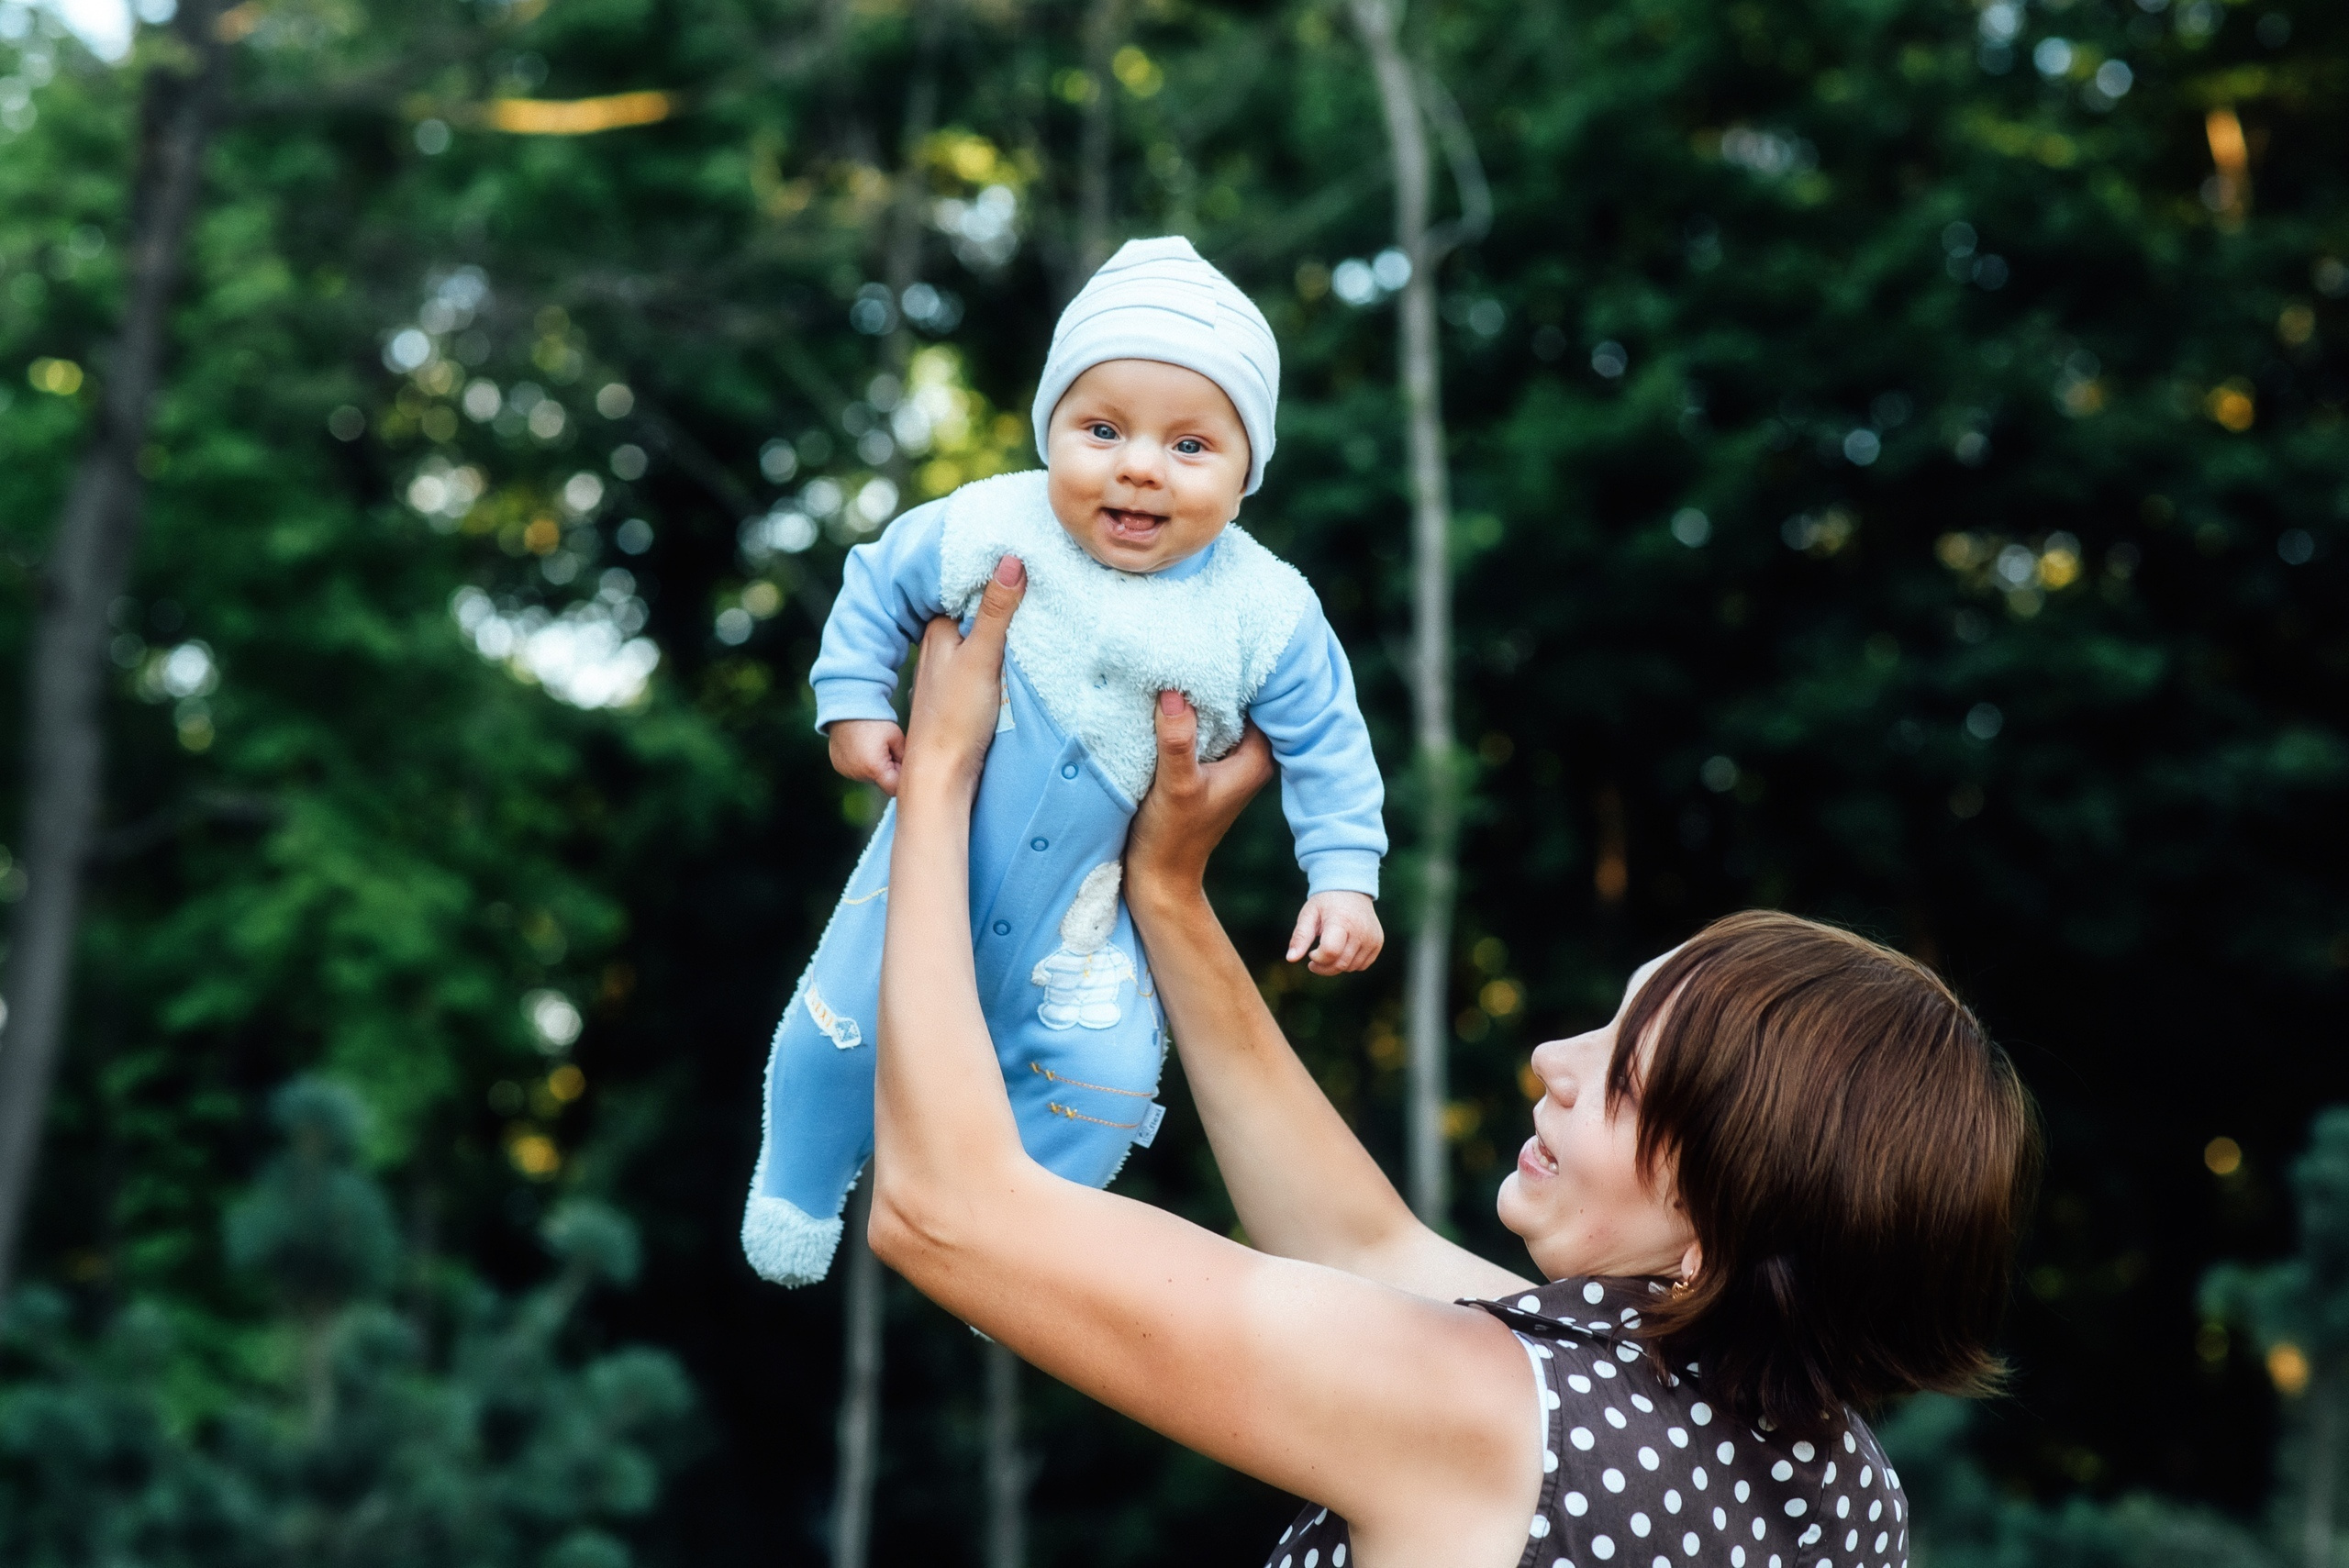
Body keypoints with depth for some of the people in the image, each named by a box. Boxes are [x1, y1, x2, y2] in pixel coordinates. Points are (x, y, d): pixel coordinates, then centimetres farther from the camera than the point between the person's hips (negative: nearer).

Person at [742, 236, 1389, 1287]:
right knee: (844, 1028, 2)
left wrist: (1344, 876, -12)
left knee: (1105, 1078, -7)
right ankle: (797, 1188, 33)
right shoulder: (986, 529, -18)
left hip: (1090, 904, 0)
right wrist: (853, 704, -6)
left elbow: (1323, 745, -6)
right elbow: (877, 587, 0)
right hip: (940, 848, 0)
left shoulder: (1264, 614, -18)